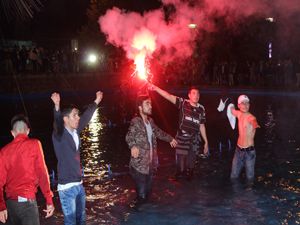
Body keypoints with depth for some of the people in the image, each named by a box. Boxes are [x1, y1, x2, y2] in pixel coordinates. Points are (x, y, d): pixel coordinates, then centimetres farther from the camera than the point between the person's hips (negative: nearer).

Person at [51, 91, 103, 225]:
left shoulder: (75, 132, 5)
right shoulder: (59, 135, -14)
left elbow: (86, 117, 18)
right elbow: (57, 121, -34)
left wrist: (96, 101, 24)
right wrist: (57, 106, -53)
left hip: (79, 184, 7)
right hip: (67, 187, -7)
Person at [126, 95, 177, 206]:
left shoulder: (150, 121, 12)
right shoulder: (136, 121, -13)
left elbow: (158, 132, 30)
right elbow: (129, 135, -29)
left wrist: (170, 138, 41)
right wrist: (133, 145, -49)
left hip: (150, 163, 8)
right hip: (139, 165, -8)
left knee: (147, 192, 16)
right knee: (141, 195, -5)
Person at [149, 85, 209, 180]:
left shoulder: (201, 109, 3)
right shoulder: (183, 103, -7)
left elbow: (201, 126, 11)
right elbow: (169, 96, -19)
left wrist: (206, 142, 12)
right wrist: (156, 88, -33)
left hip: (194, 141, 3)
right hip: (182, 139, -3)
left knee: (190, 164, 15)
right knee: (180, 164, 2)